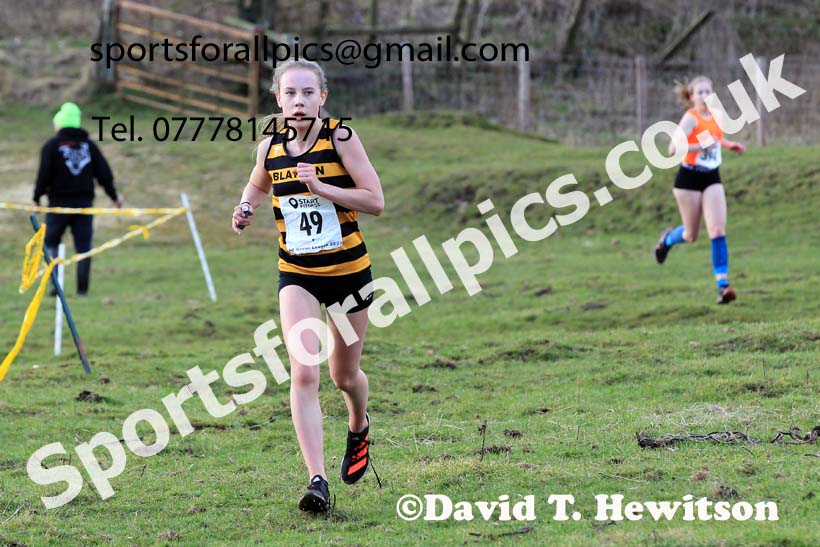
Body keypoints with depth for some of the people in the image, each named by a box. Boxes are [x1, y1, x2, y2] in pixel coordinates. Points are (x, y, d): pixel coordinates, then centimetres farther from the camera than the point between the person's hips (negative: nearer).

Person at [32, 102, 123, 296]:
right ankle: (82, 288, 1)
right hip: (84, 203, 3)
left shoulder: (52, 145, -5)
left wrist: (37, 198, 3)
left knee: (50, 242, 8)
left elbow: (44, 175, -9)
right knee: (83, 245, 5)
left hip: (59, 204, -3)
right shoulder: (89, 145, 7)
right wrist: (114, 195, 20)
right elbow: (104, 173, 7)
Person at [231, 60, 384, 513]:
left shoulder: (340, 138, -12)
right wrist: (245, 209, -1)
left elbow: (376, 202, -16)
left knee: (344, 375, 14)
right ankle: (317, 480, -19)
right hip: (296, 275, 2)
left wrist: (320, 187, -25)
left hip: (348, 270, -1)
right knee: (303, 372, -18)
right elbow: (257, 186, 21)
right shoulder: (270, 147, -1)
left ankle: (358, 426, 50)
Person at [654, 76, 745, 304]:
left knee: (718, 230, -11)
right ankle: (668, 238, 44)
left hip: (712, 178, 5)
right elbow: (673, 149, -26)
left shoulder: (715, 116, 5)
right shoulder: (691, 118, -15)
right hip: (689, 179, -5)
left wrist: (730, 145, 11)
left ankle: (722, 284, -14)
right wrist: (701, 146, -35)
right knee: (691, 235, 8)